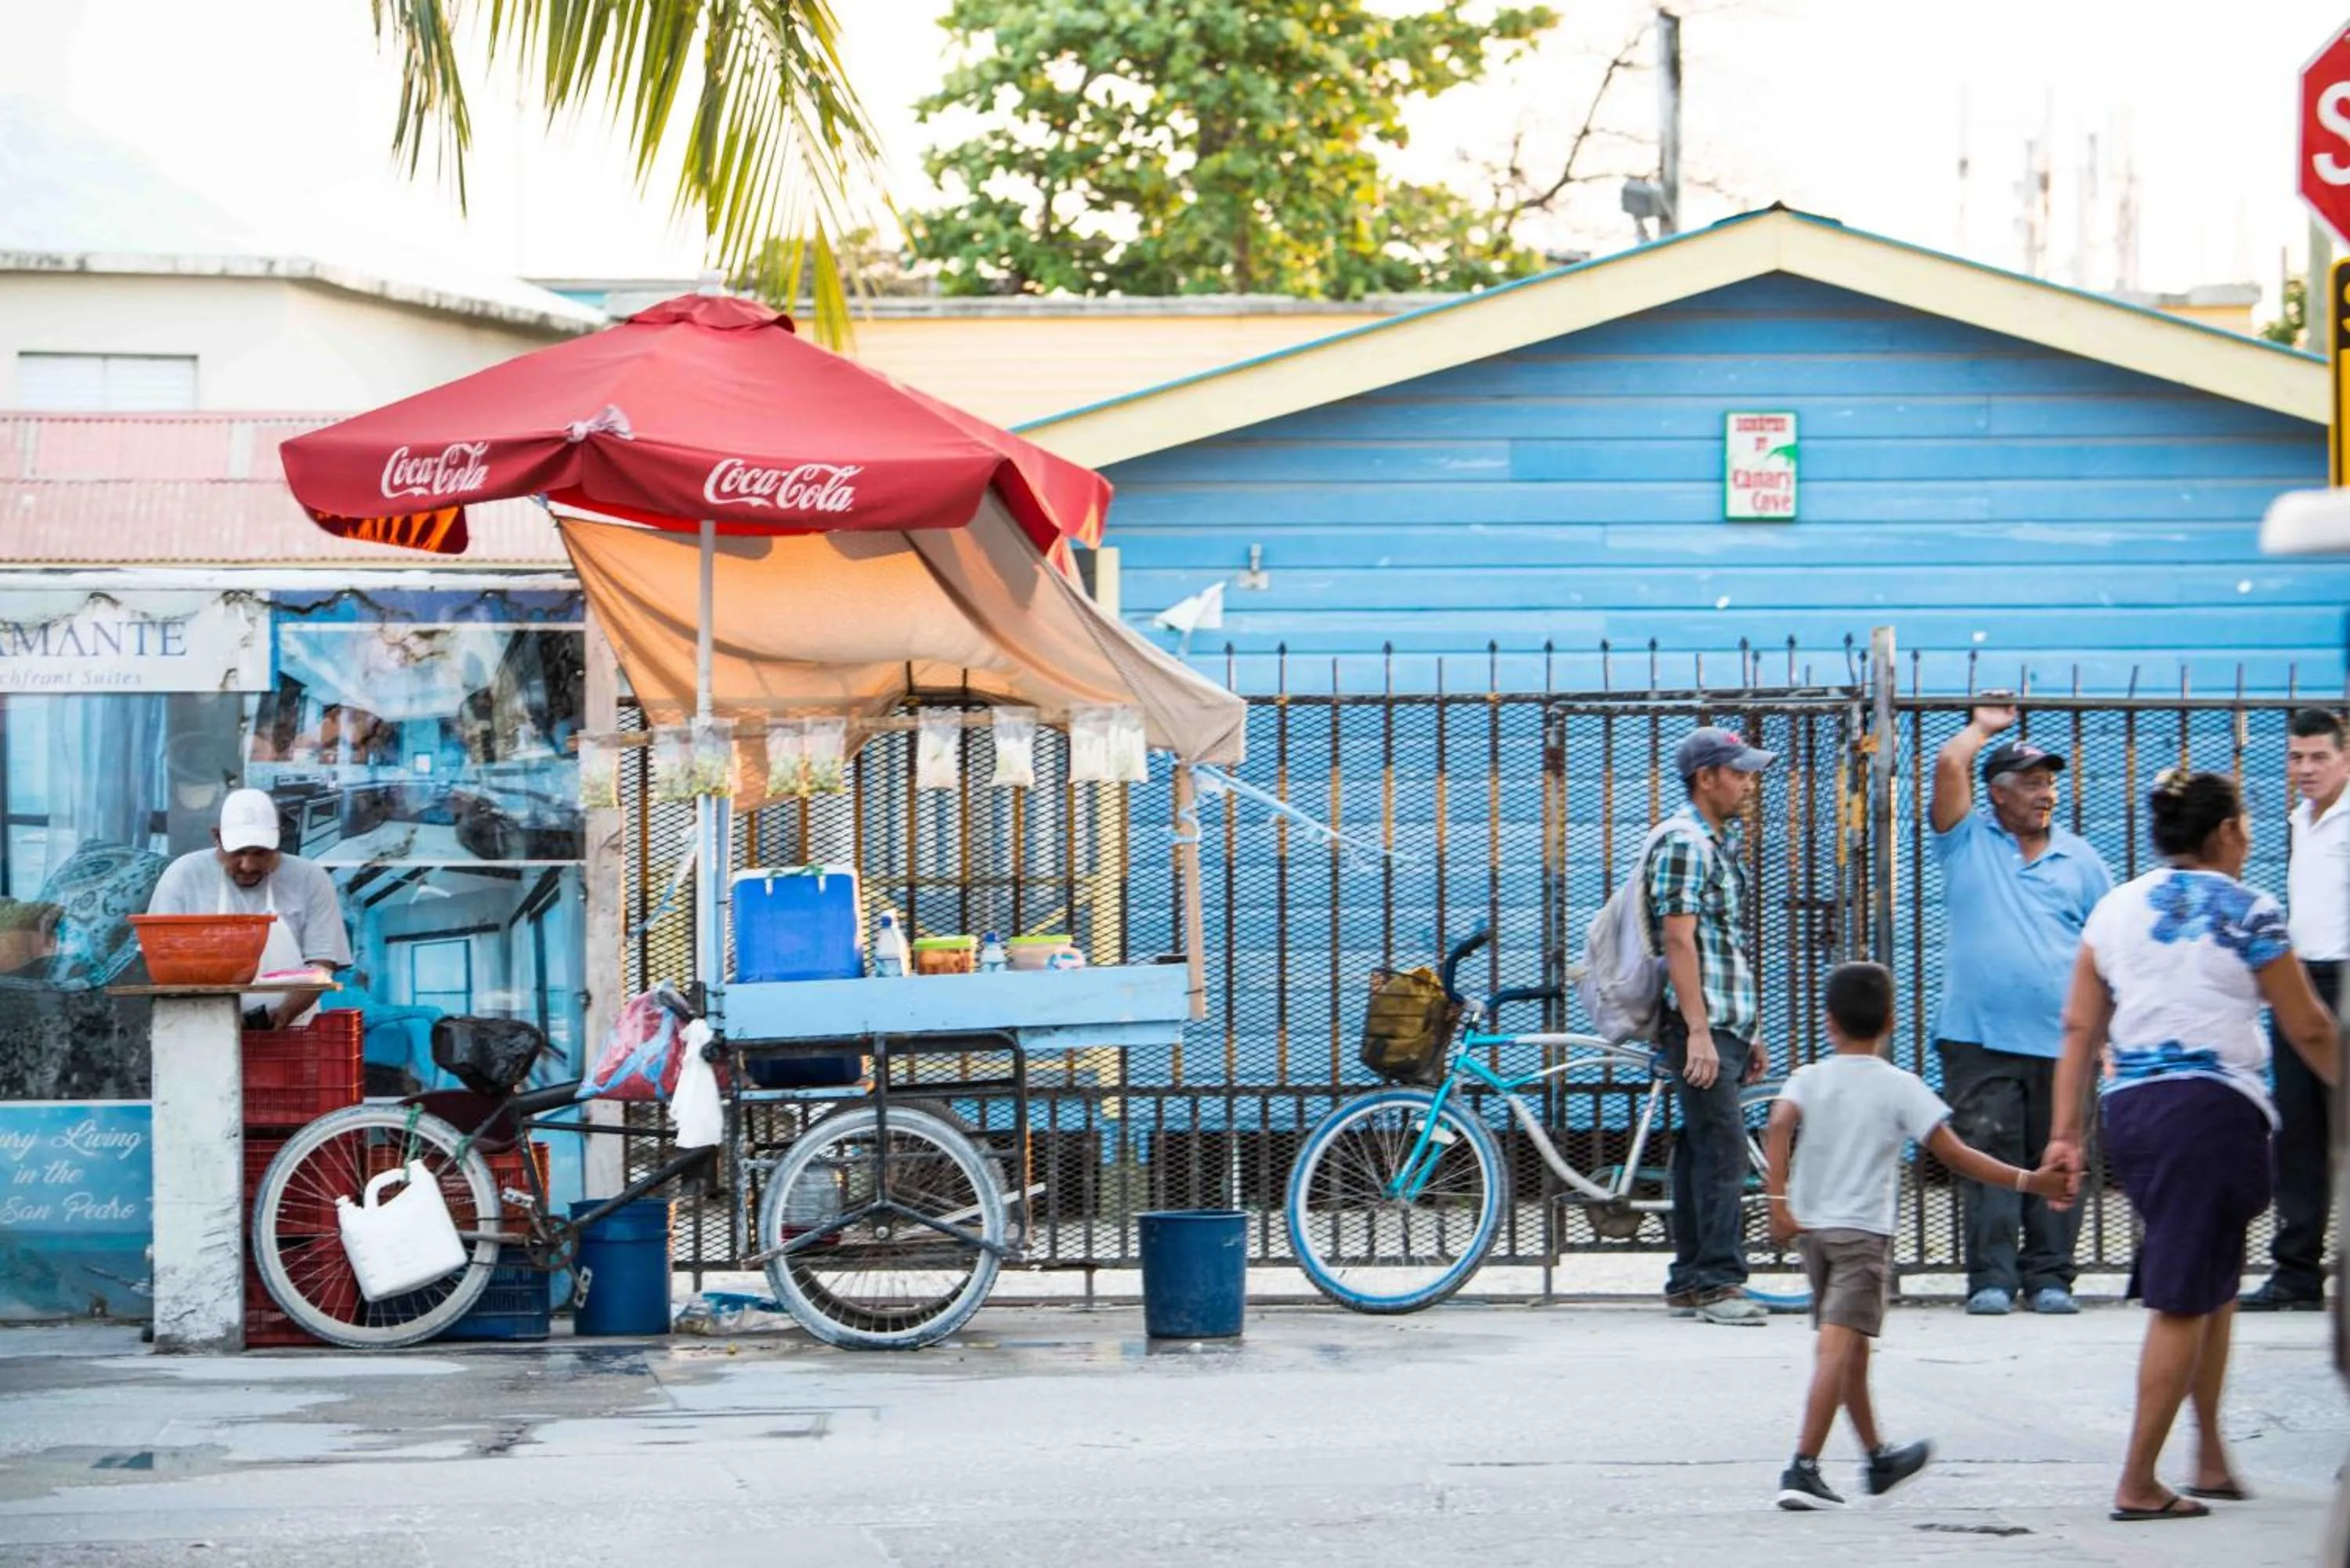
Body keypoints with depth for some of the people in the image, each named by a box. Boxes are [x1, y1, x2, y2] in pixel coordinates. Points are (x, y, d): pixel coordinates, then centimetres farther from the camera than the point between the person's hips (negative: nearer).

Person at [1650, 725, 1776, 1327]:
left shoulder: (1722, 843, 18)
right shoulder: (1684, 843, -12)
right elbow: (1679, 942, -18)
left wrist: (1749, 1033, 23)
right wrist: (1699, 1033, -23)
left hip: (1725, 1024, 10)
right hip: (1701, 1025, -10)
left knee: (1701, 1151, 11)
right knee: (1722, 1148, -12)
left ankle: (1689, 1282, 14)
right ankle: (1718, 1282, -12)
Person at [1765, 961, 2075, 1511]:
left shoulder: (1809, 1079, 4)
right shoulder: (1901, 1088, -2)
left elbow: (1779, 1124, -15)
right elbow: (1954, 1154, -6)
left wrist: (1779, 1201, -17)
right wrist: (2028, 1182, -1)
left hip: (1811, 1228, 4)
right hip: (1864, 1230, -4)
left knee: (1850, 1347, 18)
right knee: (1838, 1346, -11)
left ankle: (1878, 1457, 34)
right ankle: (1803, 1469, -22)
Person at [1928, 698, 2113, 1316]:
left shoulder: (2079, 859, 13)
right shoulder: (1968, 842, 8)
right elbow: (1949, 766, -3)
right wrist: (1983, 727, 13)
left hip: (2060, 1040, 2)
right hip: (1979, 1037, -2)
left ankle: (2049, 1277, 9)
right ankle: (1990, 1278, -3)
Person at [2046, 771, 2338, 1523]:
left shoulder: (2115, 909, 10)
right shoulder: (2246, 912, -4)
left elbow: (2079, 1028, 8)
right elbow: (2308, 1029, -1)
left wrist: (2066, 1135, 10)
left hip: (2127, 1108, 6)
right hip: (2213, 1105, -6)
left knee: (2213, 1282, 21)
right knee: (2182, 1301, -2)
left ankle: (2210, 1458, 25)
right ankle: (2138, 1485, -2)